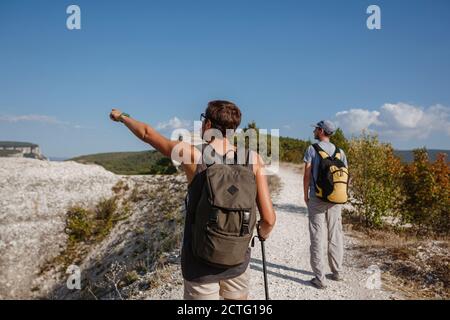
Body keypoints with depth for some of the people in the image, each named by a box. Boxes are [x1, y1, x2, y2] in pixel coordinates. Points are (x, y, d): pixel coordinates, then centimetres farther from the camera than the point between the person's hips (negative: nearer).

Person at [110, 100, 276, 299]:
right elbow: (269, 218, -13)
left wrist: (122, 117, 21)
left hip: (201, 261, -1)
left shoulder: (192, 155, -15)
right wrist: (263, 232, 11)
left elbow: (146, 133, 1)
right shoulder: (253, 159, -11)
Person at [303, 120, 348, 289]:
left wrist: (305, 195, 2)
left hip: (317, 198, -4)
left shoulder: (312, 149, -6)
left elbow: (307, 175, -8)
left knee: (318, 238, 1)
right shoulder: (339, 151, 6)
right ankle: (337, 272, 25)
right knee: (335, 237, 14)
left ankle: (319, 278, 5)